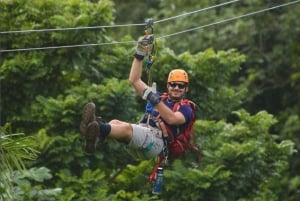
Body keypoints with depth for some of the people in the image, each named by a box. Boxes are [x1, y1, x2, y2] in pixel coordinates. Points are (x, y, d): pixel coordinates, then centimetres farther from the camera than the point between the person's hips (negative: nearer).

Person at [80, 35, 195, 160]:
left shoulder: (186, 109, 13)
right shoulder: (159, 98, 32)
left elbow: (172, 119, -11)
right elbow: (134, 80, 32)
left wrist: (156, 101, -21)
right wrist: (140, 55, 24)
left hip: (156, 141, -6)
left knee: (126, 128, -36)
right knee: (115, 123, -27)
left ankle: (99, 129, -68)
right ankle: (96, 138, -64)